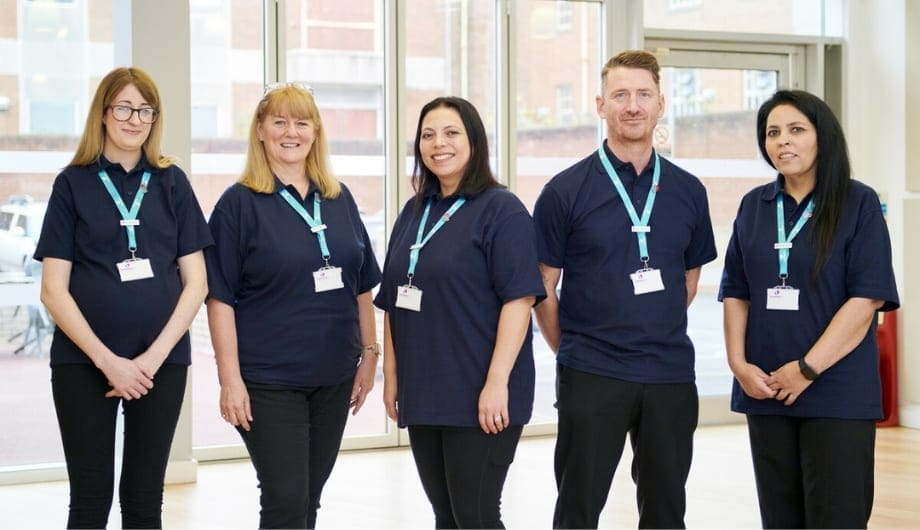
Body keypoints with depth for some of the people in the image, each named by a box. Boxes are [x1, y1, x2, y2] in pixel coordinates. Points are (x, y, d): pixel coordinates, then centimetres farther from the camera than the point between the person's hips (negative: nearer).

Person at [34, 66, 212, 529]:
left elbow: (196, 282, 4)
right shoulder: (73, 183, 2)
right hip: (83, 362, -2)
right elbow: (54, 289, -2)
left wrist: (153, 357, -8)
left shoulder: (172, 183, 7)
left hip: (162, 362, 2)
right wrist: (107, 360, -11)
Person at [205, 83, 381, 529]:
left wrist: (369, 353, 8)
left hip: (334, 376, 5)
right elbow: (221, 299, -9)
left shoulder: (339, 199, 8)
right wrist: (230, 379, -14)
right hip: (268, 382, -5)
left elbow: (362, 286, 14)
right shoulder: (240, 203, -6)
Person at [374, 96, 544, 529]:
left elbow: (519, 298, -15)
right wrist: (391, 375, 12)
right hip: (423, 395, 7)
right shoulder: (414, 213, 14)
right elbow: (394, 302, 17)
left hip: (479, 398, -7)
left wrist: (497, 381, -20)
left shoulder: (501, 210, -7)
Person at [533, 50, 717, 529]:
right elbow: (543, 288, 0)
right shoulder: (566, 191, -5)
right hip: (591, 379, -3)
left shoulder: (688, 191, 6)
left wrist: (655, 336, 12)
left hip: (671, 376, 3)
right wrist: (574, 349, 6)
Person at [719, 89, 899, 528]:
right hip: (766, 391, 4)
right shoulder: (754, 206, 10)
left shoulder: (858, 204, -3)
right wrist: (738, 363, -3)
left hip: (838, 395, -4)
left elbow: (867, 297, -10)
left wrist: (807, 369, -14)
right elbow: (736, 293, 12)